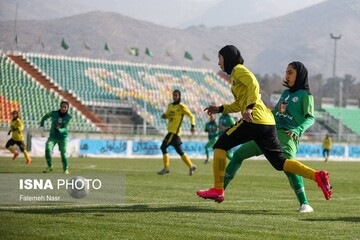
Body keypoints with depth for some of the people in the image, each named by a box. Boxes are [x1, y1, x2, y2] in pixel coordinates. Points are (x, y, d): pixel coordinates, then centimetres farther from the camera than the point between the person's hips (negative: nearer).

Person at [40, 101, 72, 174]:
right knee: (48, 150, -17)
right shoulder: (54, 113, -7)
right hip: (53, 137, 1)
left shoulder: (68, 117, -9)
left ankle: (66, 169, 17)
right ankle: (50, 167, 2)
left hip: (63, 137, -1)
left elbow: (65, 129, -14)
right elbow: (46, 116, 13)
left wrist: (59, 129, -35)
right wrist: (41, 125, 8)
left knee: (63, 153, -4)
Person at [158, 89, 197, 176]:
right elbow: (167, 115, 26)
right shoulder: (170, 105, 15)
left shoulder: (181, 106, -7)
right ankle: (191, 166, 16)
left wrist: (193, 126, -17)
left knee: (163, 147, -12)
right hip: (171, 131, 8)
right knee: (179, 151, 10)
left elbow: (191, 116, -4)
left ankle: (166, 168, -8)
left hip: (175, 131, -8)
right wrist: (164, 116, 2)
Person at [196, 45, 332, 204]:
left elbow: (253, 84, -17)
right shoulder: (236, 74, 30)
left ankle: (217, 190, -4)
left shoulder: (238, 70, 3)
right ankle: (317, 176, -11)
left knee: (220, 145, 2)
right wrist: (220, 109, 28)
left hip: (254, 120, -9)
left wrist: (249, 107, -26)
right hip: (267, 123, 9)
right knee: (279, 162, 4)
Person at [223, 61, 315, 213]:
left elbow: (310, 118, -6)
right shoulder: (285, 93, 22)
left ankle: (304, 204, -32)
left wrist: (297, 130, -21)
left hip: (287, 135, -8)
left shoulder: (305, 95, 2)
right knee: (238, 154, 12)